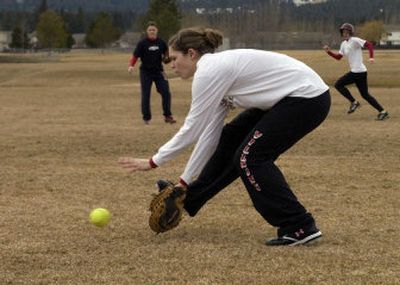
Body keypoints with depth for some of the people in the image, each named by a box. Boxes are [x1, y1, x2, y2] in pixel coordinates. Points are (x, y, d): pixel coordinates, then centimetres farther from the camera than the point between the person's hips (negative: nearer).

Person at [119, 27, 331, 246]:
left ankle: (301, 228, -6)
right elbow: (210, 132, 14)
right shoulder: (218, 67, 13)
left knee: (250, 157, -7)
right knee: (230, 140, 16)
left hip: (308, 96, -10)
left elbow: (192, 129, -13)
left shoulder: (208, 71, -15)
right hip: (289, 96, 10)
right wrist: (185, 182, 16)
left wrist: (153, 162, -4)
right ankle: (187, 199, 31)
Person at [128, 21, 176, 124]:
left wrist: (166, 58, -10)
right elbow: (135, 56, -10)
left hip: (159, 71, 2)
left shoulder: (161, 42, 0)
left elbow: (166, 53, 13)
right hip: (146, 72, -2)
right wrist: (131, 66, -26)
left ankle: (167, 116, 6)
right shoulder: (142, 43, -9)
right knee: (145, 95, 1)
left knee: (166, 93, -4)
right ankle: (146, 118, 13)